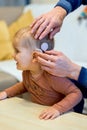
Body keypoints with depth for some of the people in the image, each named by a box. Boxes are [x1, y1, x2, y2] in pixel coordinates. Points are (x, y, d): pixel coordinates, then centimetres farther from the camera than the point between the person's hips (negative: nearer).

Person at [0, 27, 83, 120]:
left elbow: (76, 93, -25)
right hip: (37, 115, 7)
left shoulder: (52, 76, -27)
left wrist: (57, 109, -36)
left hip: (57, 117, -6)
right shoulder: (26, 72, 0)